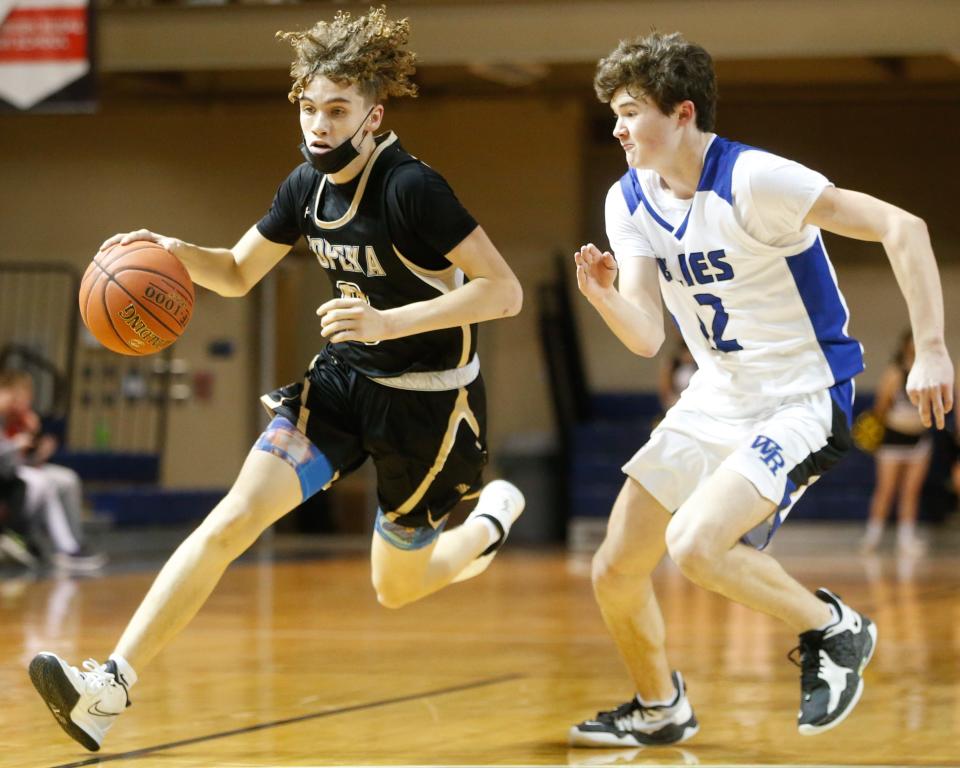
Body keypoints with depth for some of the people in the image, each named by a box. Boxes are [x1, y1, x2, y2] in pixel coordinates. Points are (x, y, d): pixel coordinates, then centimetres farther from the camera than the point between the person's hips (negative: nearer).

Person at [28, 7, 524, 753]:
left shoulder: (412, 189, -24)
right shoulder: (307, 187, -2)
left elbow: (504, 292, -28)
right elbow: (238, 273, 13)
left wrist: (390, 322, -36)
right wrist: (176, 253, -9)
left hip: (428, 400, -5)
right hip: (342, 381, 6)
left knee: (396, 588, 10)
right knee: (232, 519, -13)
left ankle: (494, 519, 42)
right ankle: (110, 686, -17)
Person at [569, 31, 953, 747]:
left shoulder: (752, 180, -22)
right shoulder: (629, 201, 0)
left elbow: (903, 228, -24)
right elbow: (647, 337, -4)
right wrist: (603, 296, -26)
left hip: (802, 400, -8)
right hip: (716, 401, 8)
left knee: (694, 543, -29)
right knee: (614, 572, 7)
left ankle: (835, 630, -4)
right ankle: (659, 710, 33)